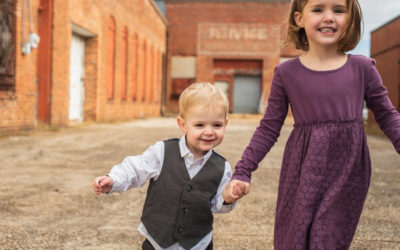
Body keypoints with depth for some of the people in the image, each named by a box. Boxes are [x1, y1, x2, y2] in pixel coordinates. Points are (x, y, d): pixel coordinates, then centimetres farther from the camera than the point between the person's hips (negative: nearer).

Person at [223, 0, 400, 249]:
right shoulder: (286, 72, 0)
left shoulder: (362, 68, 1)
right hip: (303, 175, 0)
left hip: (348, 176, 0)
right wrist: (242, 173, -3)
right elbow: (269, 128, 3)